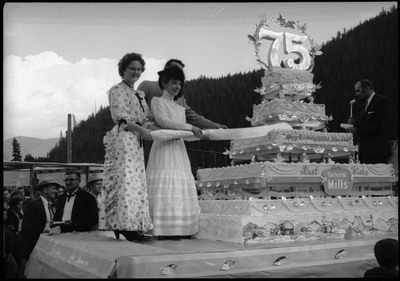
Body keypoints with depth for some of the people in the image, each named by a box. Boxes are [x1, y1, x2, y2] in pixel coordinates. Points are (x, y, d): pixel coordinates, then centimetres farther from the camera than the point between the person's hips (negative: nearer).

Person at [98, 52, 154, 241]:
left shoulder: (139, 94, 24)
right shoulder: (117, 90, 0)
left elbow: (146, 119, 18)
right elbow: (120, 117, -12)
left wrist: (150, 128, -4)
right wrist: (140, 129, -21)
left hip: (136, 141, 9)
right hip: (122, 139, -8)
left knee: (135, 182, 5)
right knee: (125, 180, -14)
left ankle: (132, 226, 7)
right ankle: (125, 225, -17)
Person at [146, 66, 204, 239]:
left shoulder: (180, 108, 24)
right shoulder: (157, 101, 5)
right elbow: (163, 121, -12)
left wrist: (201, 134, 5)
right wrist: (190, 127, -15)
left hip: (179, 149, 7)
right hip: (164, 147, -7)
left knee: (182, 189, -1)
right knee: (164, 188, -13)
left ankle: (181, 229, -1)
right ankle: (164, 230, -14)